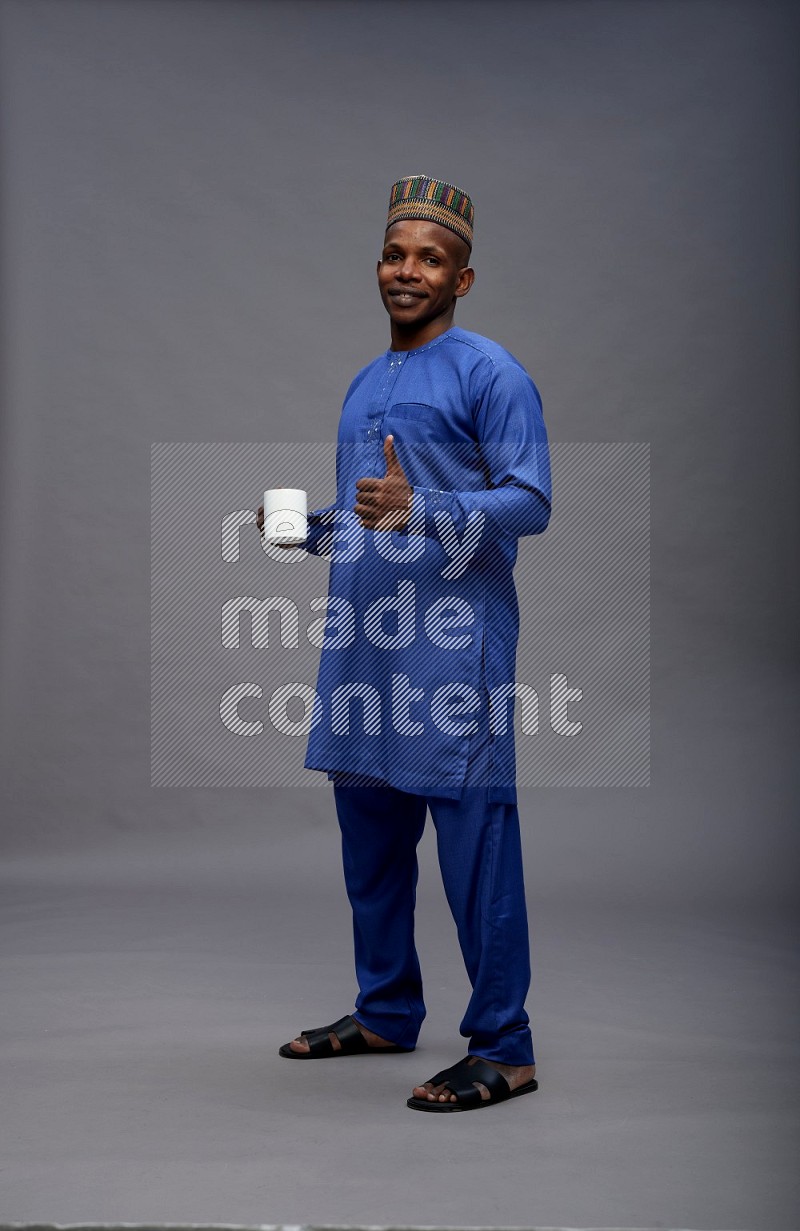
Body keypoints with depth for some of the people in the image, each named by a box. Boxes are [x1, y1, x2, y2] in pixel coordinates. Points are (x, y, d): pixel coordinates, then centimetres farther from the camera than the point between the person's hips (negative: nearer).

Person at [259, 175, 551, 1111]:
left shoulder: (489, 373, -4)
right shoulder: (364, 387, 21)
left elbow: (530, 503, -13)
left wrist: (418, 510, -26)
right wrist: (307, 527, 9)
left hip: (452, 640, -8)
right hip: (363, 640, 8)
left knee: (472, 839, -7)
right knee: (368, 834, 13)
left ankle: (503, 1049, 0)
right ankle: (385, 1013, 27)